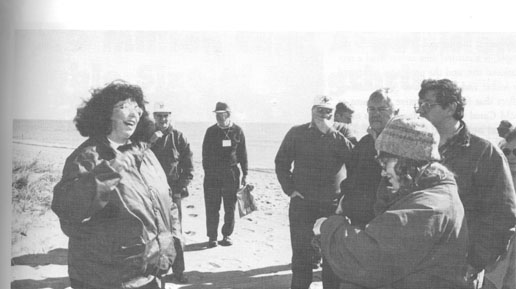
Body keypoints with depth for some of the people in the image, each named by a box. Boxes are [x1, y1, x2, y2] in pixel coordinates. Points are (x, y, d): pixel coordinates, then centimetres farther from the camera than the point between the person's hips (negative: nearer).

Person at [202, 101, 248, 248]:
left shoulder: (237, 131, 5)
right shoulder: (211, 131, 5)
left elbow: (243, 153, 9)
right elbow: (205, 153, 6)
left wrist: (245, 174, 6)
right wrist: (207, 171, -2)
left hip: (231, 173, 0)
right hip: (213, 174, 0)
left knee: (230, 207, 6)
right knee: (212, 207, 0)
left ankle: (227, 235, 19)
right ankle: (212, 237, 10)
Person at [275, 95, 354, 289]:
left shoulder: (340, 137, 3)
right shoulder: (297, 133, 3)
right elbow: (281, 162, 6)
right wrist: (289, 189, -1)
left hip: (332, 203, 0)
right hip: (301, 202, 0)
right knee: (301, 253, 6)